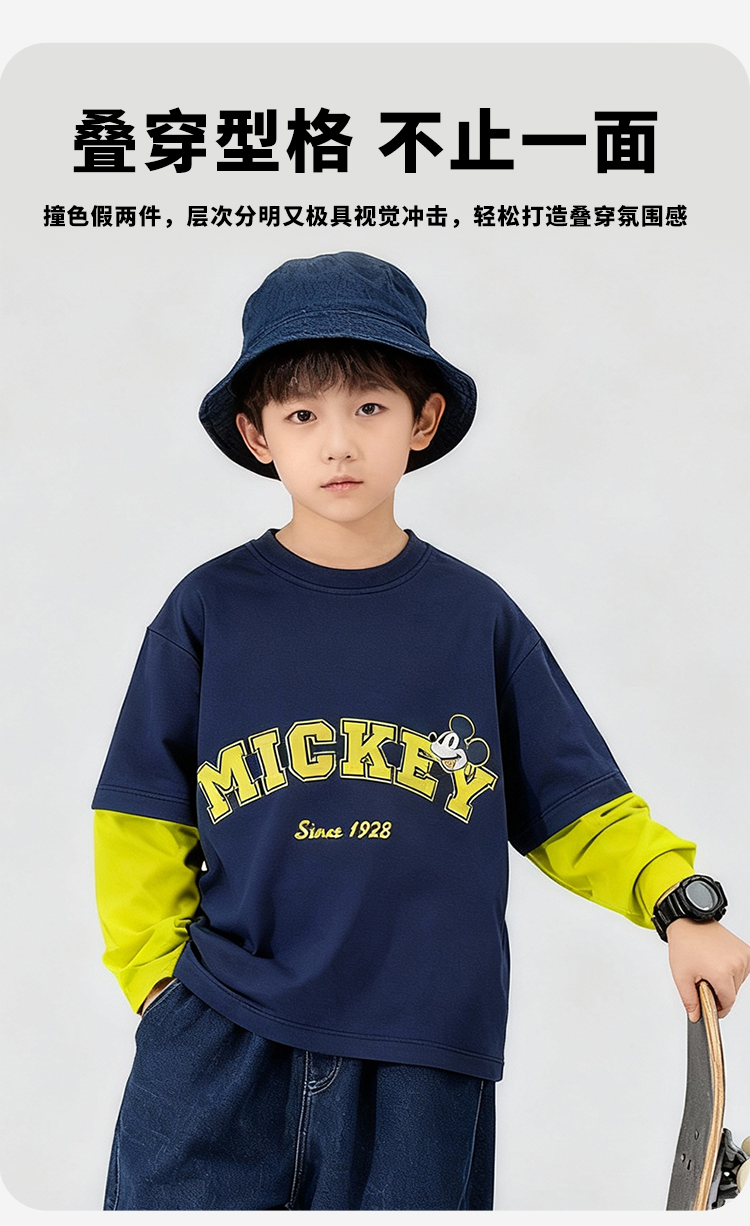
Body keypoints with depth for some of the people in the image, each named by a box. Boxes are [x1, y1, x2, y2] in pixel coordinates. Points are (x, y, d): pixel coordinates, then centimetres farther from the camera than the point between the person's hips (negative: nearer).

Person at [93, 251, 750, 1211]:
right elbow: (144, 821, 5)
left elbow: (575, 802, 6)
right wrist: (157, 973, 2)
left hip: (424, 1060, 1)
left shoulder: (476, 616, 2)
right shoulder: (209, 611, 0)